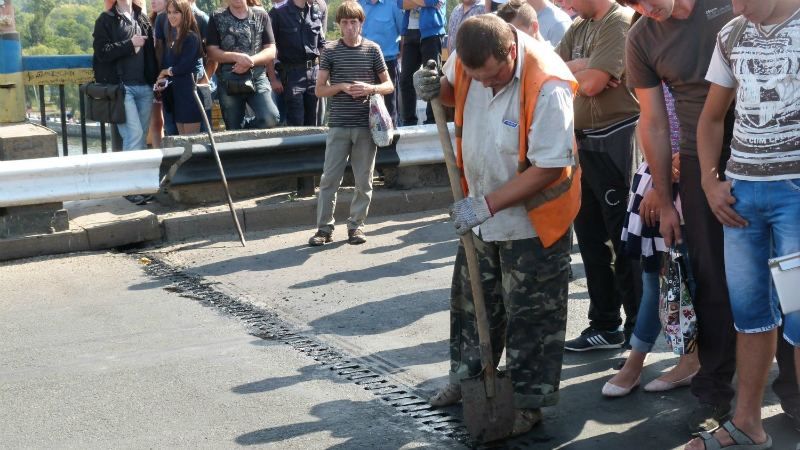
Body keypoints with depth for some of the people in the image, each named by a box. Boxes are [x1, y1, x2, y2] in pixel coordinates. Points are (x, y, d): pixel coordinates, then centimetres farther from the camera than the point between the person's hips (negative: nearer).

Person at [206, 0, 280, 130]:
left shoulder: (261, 16, 8)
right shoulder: (217, 18, 6)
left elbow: (271, 51, 3)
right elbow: (212, 52, 0)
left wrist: (250, 61, -14)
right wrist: (236, 57, -17)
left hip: (257, 79, 0)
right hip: (227, 82, 0)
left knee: (271, 117, -23)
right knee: (233, 130, 4)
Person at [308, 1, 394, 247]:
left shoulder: (372, 49, 4)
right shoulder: (330, 51, 4)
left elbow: (389, 86, 8)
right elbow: (320, 89, 5)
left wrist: (371, 88, -12)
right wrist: (342, 87, -12)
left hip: (366, 125, 0)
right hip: (338, 125, 0)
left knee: (364, 180, 5)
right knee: (329, 178, -2)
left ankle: (356, 225, 17)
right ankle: (324, 228, 6)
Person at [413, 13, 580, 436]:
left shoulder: (547, 88, -31)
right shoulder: (467, 58, -12)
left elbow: (547, 167, -27)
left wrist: (487, 204, -26)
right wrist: (435, 88, -12)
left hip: (532, 219, -7)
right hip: (482, 209, 7)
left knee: (529, 314, 4)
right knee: (471, 298, 20)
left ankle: (528, 402, 18)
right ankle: (467, 376, 39)